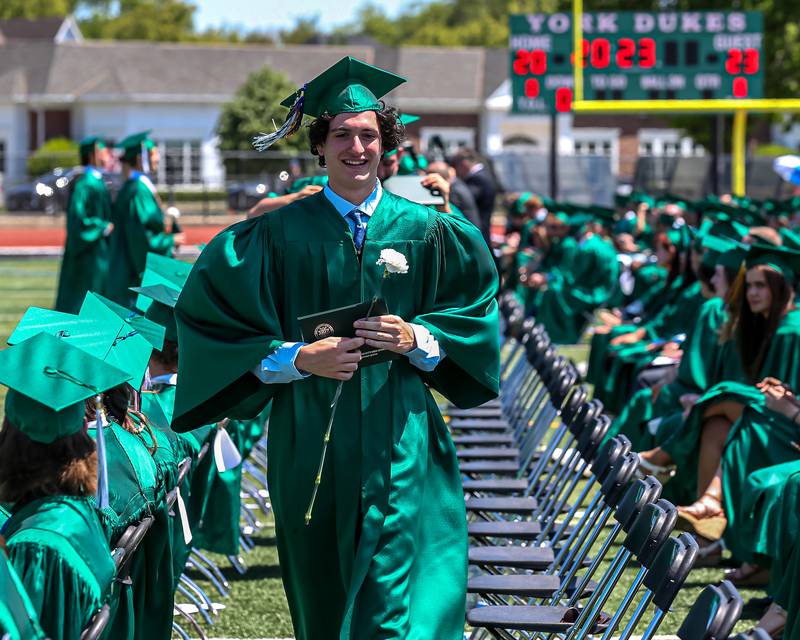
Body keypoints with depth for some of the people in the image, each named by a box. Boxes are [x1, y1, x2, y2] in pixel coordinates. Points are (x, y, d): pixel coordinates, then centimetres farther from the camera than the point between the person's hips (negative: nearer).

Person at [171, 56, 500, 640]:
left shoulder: (424, 231, 4)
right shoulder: (280, 234, -1)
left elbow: (474, 314, 10)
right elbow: (214, 327, -1)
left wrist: (416, 339, -9)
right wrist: (301, 358, -14)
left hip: (402, 446, 0)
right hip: (311, 445, 0)